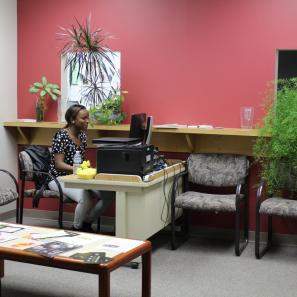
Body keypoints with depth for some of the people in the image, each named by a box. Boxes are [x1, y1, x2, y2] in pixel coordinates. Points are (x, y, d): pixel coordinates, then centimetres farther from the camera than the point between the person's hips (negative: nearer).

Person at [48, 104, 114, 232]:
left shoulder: (82, 135, 8)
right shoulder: (61, 136, -15)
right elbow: (59, 164, -20)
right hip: (60, 178, -7)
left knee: (109, 194, -11)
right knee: (85, 197, -35)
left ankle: (86, 223, 8)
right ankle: (76, 229, -8)